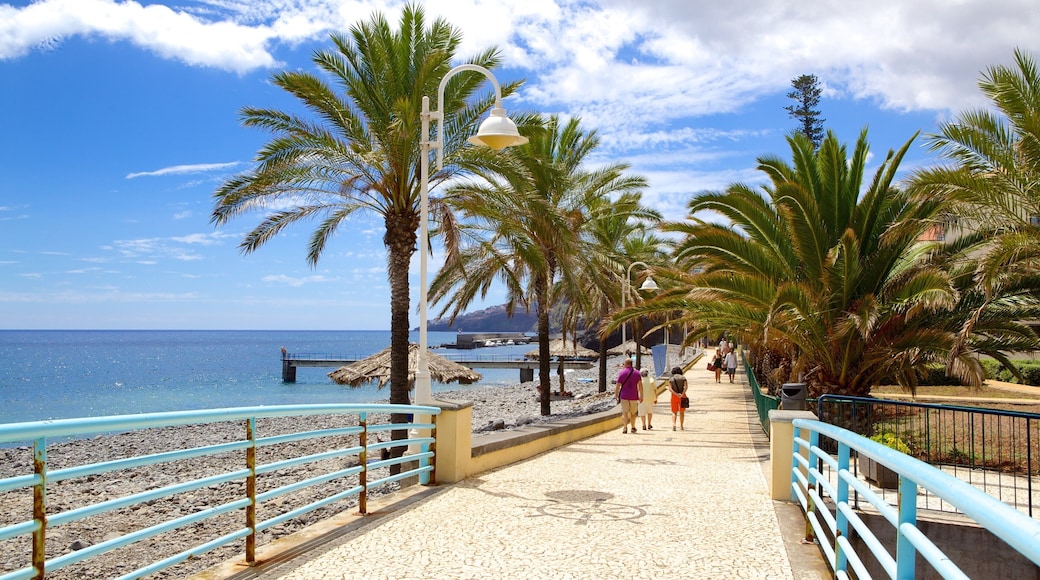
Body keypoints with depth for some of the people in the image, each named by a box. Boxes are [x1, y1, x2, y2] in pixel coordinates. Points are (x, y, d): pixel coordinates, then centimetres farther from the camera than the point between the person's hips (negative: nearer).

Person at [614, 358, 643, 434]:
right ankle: (633, 428, 23)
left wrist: (616, 395, 6)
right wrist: (641, 396, 3)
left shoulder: (622, 373, -2)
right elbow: (640, 385, 0)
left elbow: (618, 386, -4)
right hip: (634, 396, 2)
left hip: (624, 396, -2)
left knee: (624, 412, -3)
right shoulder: (637, 373, 5)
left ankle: (625, 427, -19)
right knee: (633, 413, 14)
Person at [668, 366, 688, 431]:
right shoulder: (683, 378, 3)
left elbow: (670, 389, -9)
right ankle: (681, 426, 14)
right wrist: (682, 394, -20)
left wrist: (677, 394, -16)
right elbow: (685, 386, -13)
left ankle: (673, 425, -12)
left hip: (674, 396, 0)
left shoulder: (671, 379, 4)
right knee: (681, 412, 12)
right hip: (682, 396, 0)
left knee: (674, 412, 8)